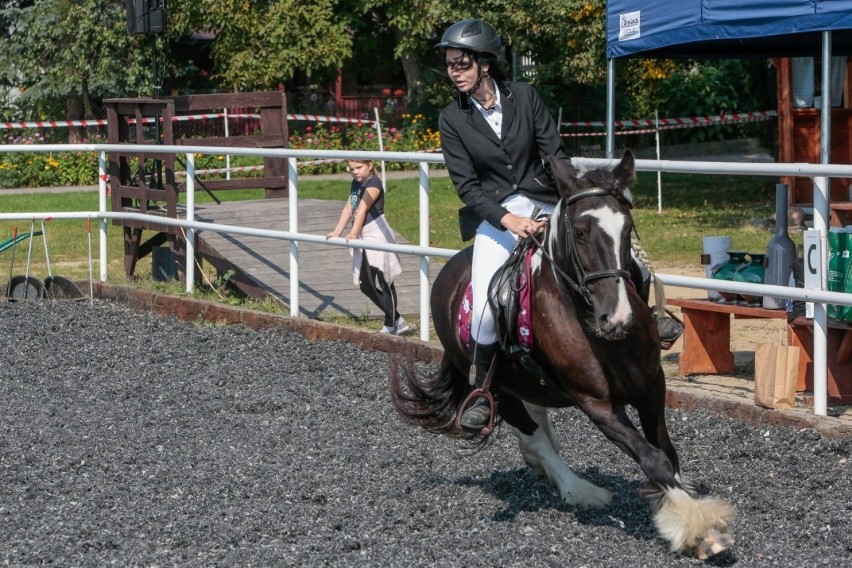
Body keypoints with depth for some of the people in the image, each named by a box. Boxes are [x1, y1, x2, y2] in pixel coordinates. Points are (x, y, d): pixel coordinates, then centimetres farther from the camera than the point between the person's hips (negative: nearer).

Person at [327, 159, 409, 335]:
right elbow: (349, 208, 13)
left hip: (376, 234, -10)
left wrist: (353, 234, -29)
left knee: (381, 282, -6)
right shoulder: (355, 184, 16)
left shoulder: (373, 183, -11)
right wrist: (337, 232, 4)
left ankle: (391, 325, 3)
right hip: (363, 237, 10)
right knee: (365, 284, 10)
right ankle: (396, 320, 18)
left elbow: (362, 209, -21)